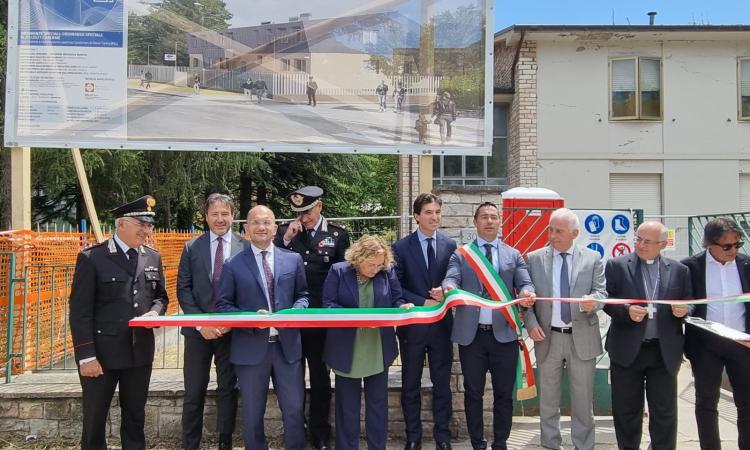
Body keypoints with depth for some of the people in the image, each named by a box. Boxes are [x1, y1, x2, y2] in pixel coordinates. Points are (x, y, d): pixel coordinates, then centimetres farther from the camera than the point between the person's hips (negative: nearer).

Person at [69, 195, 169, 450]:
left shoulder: (153, 258, 8)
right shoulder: (91, 258, -8)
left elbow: (160, 296, 18)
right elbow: (80, 312, -10)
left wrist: (154, 312, -6)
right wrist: (86, 356, -15)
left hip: (140, 352, 5)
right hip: (102, 353, -4)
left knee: (135, 418, 15)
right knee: (94, 420, 8)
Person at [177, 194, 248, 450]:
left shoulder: (246, 248, 0)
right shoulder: (192, 248, 5)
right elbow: (183, 289, 1)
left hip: (232, 329, -1)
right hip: (198, 329, 1)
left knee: (228, 389, 10)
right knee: (194, 392, 5)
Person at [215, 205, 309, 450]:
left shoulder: (293, 260, 6)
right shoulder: (233, 265, 0)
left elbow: (302, 295, 12)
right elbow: (222, 304, 0)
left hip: (287, 345, 1)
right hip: (251, 348, -1)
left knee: (294, 410, 7)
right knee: (252, 414, 12)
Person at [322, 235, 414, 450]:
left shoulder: (388, 272, -4)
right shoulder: (338, 271, -9)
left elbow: (396, 300, 5)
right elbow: (328, 305, -12)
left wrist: (403, 307, -19)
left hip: (378, 350, 2)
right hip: (347, 351, -2)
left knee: (378, 403, 14)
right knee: (348, 406, 11)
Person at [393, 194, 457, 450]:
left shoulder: (450, 245, 3)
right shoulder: (401, 248, -3)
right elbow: (396, 287, -6)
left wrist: (445, 293, -14)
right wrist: (424, 302, -15)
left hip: (442, 323, 1)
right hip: (412, 324, -1)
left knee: (442, 384, 10)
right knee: (411, 385, 9)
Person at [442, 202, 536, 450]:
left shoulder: (513, 255, 10)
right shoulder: (460, 254, 5)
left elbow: (525, 282, -1)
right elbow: (451, 279, -9)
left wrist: (527, 293, -25)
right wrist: (449, 289, -33)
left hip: (504, 334, 1)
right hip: (471, 334, -1)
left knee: (504, 393, 8)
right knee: (473, 393, 9)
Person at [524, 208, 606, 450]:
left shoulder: (592, 258, 2)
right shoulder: (534, 259, 3)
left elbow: (601, 292, -3)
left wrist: (593, 301, -26)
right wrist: (531, 324, -10)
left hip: (582, 338, 0)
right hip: (547, 338, 1)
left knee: (583, 399, 9)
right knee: (548, 399, 11)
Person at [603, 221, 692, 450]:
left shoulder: (679, 270, 7)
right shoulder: (617, 265, 0)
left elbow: (689, 305, 13)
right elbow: (607, 300, -1)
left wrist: (683, 310, -10)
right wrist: (627, 311, -19)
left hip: (664, 352, 2)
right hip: (627, 350, -1)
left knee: (665, 412, 7)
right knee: (627, 411, 9)